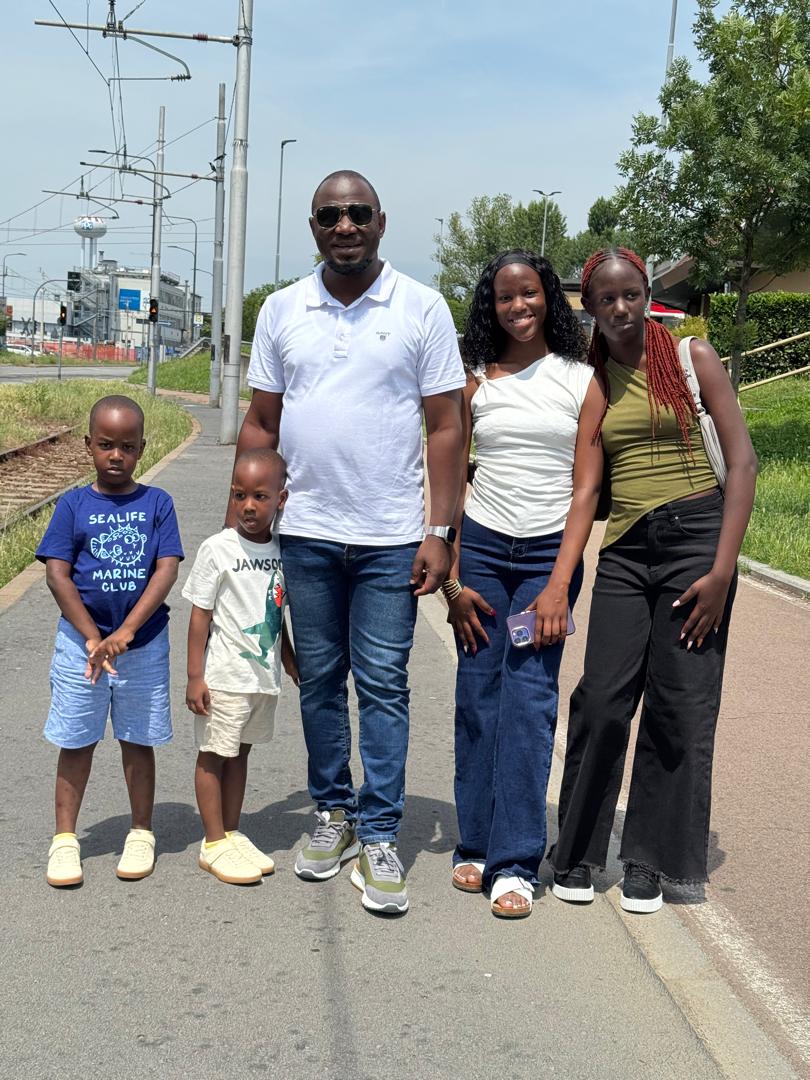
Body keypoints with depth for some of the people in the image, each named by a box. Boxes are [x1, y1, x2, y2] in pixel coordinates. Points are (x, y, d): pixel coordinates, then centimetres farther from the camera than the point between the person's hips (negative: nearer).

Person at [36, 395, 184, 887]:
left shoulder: (157, 503, -2)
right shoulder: (74, 505, -2)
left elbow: (167, 570, -10)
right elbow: (57, 574, -6)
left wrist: (125, 632, -18)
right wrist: (92, 638, -14)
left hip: (144, 644, 0)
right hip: (81, 642, 0)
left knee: (138, 741, 12)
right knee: (76, 742, 9)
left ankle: (141, 834, 27)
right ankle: (65, 838, 22)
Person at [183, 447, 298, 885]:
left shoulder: (281, 551, 3)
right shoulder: (218, 549, -12)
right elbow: (201, 614, -10)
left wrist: (293, 666, 17)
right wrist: (194, 676, -12)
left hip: (265, 675, 5)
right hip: (224, 676, -5)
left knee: (240, 752, 16)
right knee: (214, 754, 4)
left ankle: (232, 833, 27)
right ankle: (214, 843, 14)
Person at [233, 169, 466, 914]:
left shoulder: (422, 309, -1)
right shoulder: (282, 311, 7)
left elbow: (446, 427, -2)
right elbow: (260, 425, 10)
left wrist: (440, 532, -7)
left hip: (392, 538, -3)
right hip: (305, 532, 3)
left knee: (383, 686, 0)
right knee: (320, 680, 11)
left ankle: (379, 838, 10)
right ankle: (333, 814, 26)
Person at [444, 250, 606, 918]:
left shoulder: (582, 382, 3)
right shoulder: (475, 382, 6)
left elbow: (586, 489, -1)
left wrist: (560, 585, -9)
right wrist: (450, 578, -1)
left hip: (549, 555, -1)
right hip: (481, 548, 2)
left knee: (529, 699, -8)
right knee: (477, 697, 1)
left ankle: (515, 863, -2)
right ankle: (475, 845, 14)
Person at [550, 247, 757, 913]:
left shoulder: (692, 356, 0)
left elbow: (742, 461, -4)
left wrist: (723, 569, -12)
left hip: (695, 537, -2)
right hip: (624, 548, 3)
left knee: (680, 706, 0)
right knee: (602, 701, -3)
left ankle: (649, 860, 15)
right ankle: (577, 854, 14)